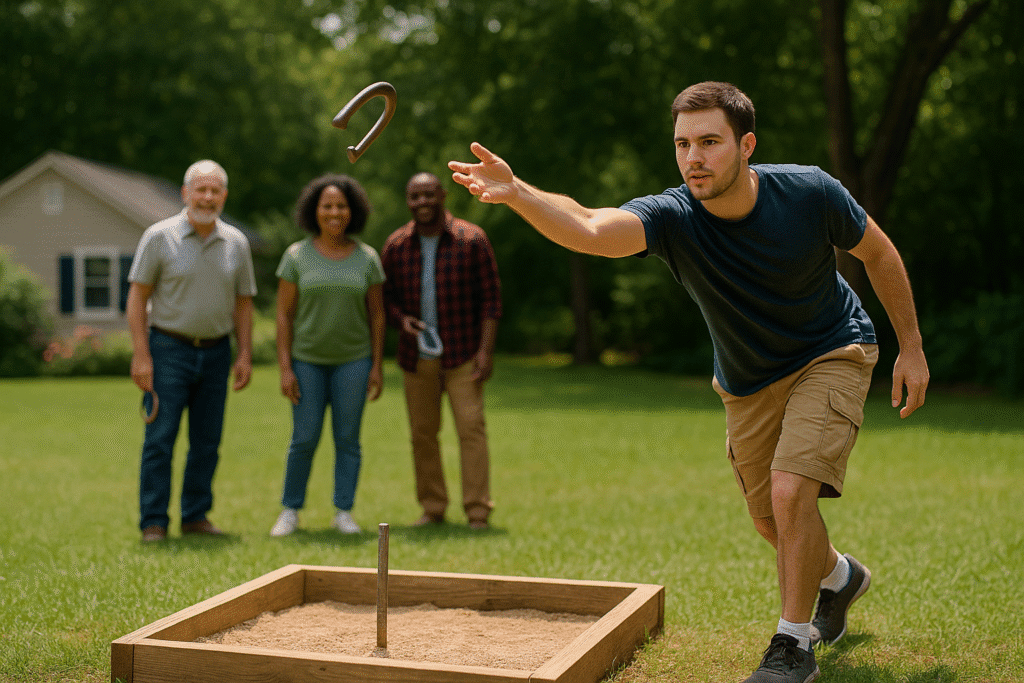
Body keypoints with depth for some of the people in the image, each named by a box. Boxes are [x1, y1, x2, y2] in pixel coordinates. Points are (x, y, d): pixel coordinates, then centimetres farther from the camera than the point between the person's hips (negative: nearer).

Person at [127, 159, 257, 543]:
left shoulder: (236, 243, 6)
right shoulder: (160, 237, -4)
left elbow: (243, 302, 11)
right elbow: (137, 297, -4)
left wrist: (245, 355, 3)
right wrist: (141, 355, -11)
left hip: (216, 352, 4)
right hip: (170, 349, -3)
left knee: (207, 442, 7)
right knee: (159, 439, -4)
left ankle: (196, 515, 19)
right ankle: (154, 522, 3)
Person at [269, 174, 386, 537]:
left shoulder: (367, 257, -3)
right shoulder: (296, 256, -6)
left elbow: (376, 314, 2)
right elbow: (284, 314, -5)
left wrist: (377, 366, -3)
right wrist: (285, 368, -10)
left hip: (353, 360, 1)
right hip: (307, 360, -1)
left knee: (347, 439, 3)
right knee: (305, 439, -1)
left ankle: (344, 513, 13)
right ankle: (290, 511, 15)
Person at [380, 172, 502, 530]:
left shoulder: (472, 240, -6)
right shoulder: (396, 245, 3)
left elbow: (491, 297, -5)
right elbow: (386, 297, 11)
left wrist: (486, 350, -12)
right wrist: (401, 320, -11)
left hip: (462, 354, -3)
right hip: (417, 356, 3)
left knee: (471, 427, -8)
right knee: (423, 433, 7)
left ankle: (478, 512, -3)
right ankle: (433, 510, 19)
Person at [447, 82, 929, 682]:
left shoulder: (810, 192, -25)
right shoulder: (672, 217, -27)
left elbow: (879, 252, -6)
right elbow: (588, 229, -47)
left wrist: (912, 347, -3)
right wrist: (515, 193, -65)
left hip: (833, 353, -3)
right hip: (748, 382, 3)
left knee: (791, 493, -22)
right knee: (772, 523, 13)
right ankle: (840, 575, 48)